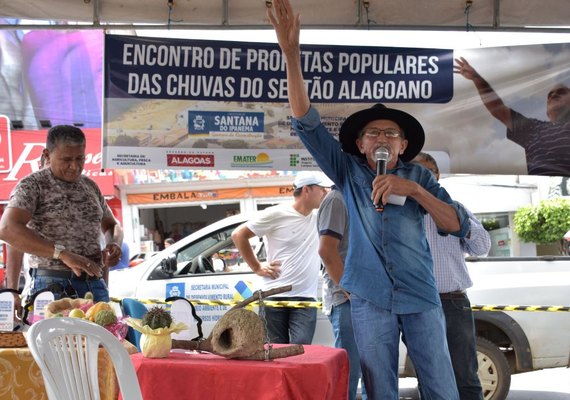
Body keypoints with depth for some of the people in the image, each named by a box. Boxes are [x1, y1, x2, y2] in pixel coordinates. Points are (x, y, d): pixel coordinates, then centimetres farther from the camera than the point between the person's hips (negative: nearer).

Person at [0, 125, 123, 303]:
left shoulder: (90, 186, 14)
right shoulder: (32, 185, -3)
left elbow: (112, 225, 28)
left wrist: (114, 244, 3)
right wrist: (63, 254, -27)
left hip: (95, 284, 5)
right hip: (53, 286, -5)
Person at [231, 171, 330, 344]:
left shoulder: (320, 218, 8)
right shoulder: (276, 214, -5)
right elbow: (239, 235, -1)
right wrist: (257, 267, -1)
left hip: (305, 298, 3)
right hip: (275, 296, -3)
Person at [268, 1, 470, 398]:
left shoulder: (419, 176, 6)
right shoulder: (348, 172, 6)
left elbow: (459, 226, -3)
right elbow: (307, 123, -4)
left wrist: (414, 190, -16)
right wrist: (291, 53, -15)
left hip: (421, 297, 0)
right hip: (371, 300, 0)